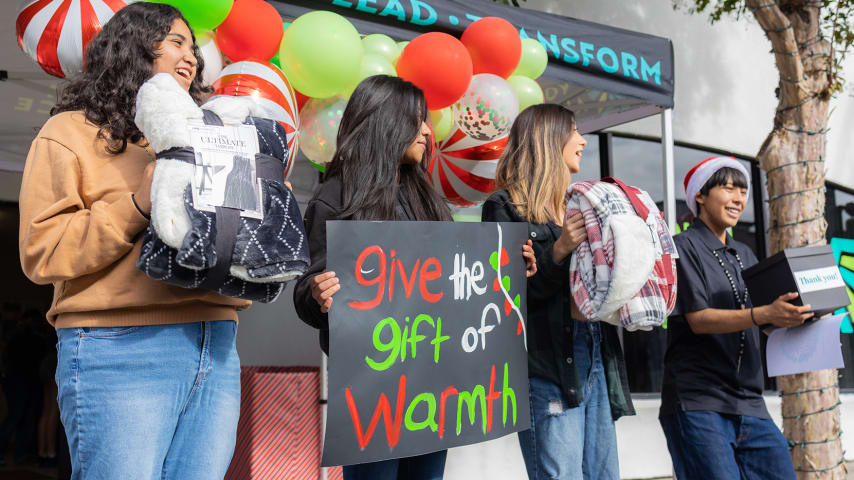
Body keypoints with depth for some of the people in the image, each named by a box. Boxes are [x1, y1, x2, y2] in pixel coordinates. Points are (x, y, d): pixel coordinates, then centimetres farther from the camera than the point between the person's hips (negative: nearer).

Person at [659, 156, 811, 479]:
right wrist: (764, 314, -26)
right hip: (697, 403, -6)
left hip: (750, 405, 7)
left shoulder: (745, 255, 20)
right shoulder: (683, 247, -2)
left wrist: (795, 315, -5)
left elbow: (769, 327, 16)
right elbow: (698, 319, -14)